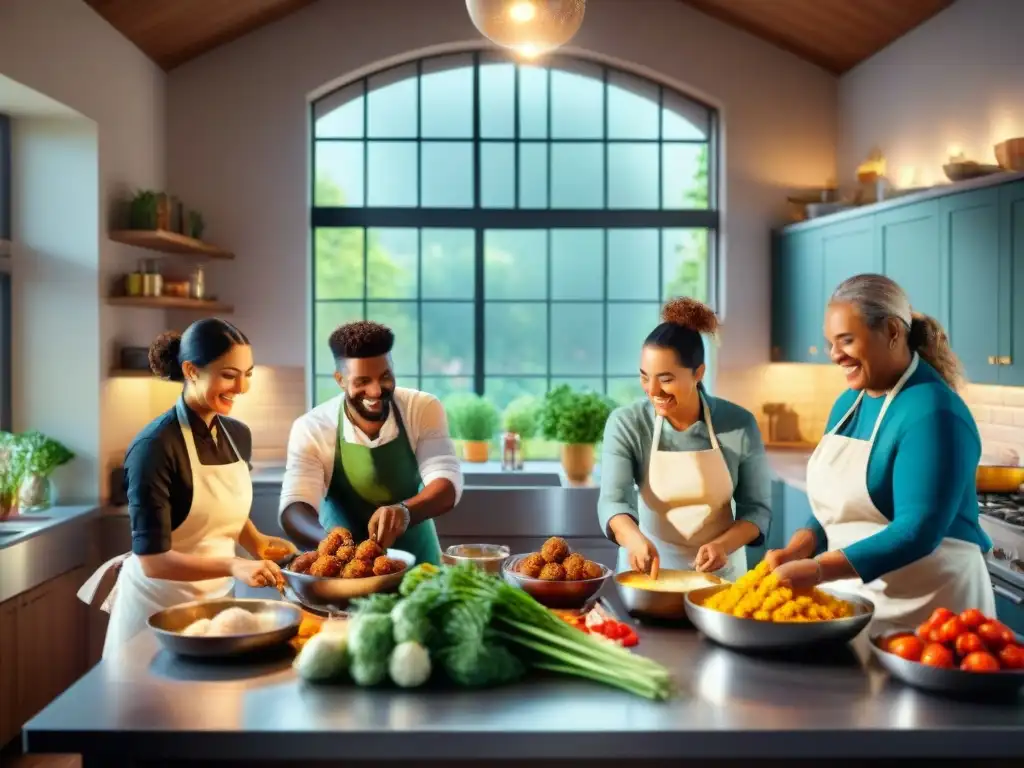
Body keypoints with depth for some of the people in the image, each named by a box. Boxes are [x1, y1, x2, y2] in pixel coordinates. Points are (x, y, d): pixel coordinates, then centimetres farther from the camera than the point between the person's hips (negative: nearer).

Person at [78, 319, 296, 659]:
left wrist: (257, 542, -2)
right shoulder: (155, 447, -21)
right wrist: (233, 566, -34)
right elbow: (152, 560, -23)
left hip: (216, 597, 7)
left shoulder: (238, 435, 0)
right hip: (160, 606, -7)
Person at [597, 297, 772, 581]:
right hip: (649, 569, 0)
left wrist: (723, 544, -22)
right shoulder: (626, 423, -10)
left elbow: (757, 507, -3)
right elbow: (613, 499, -19)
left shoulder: (740, 424, -9)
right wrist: (635, 539, -39)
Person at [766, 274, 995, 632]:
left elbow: (918, 532, -25)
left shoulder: (931, 414, -18)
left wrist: (819, 570, -32)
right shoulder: (848, 402, 6)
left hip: (922, 610, -7)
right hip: (852, 598, 7)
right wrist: (797, 549, -7)